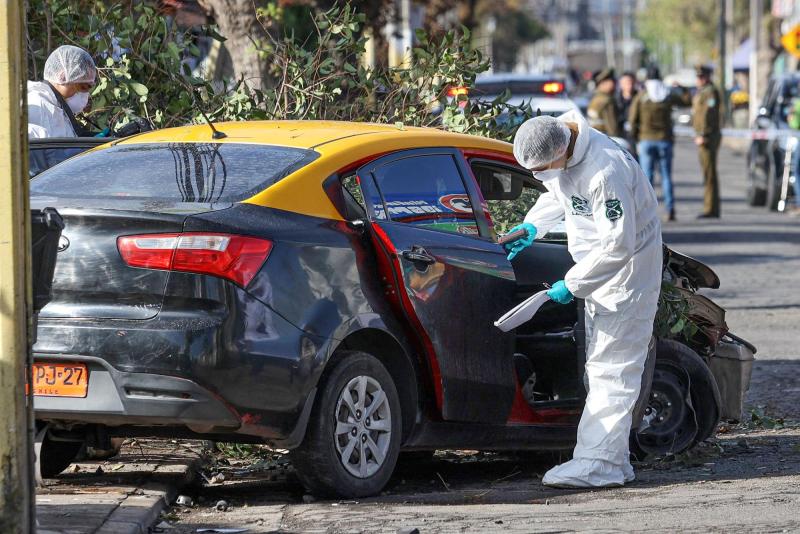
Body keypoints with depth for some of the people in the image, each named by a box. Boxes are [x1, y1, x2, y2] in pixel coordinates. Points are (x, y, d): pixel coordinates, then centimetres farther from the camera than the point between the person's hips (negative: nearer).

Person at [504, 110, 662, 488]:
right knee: (600, 366, 12)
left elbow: (618, 244, -27)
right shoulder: (558, 144, -4)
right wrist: (531, 227, 2)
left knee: (610, 368, -12)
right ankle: (614, 461, 17)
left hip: (627, 269, -10)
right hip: (599, 265, 10)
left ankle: (599, 463, -15)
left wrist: (572, 284, -21)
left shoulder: (606, 171, -32)